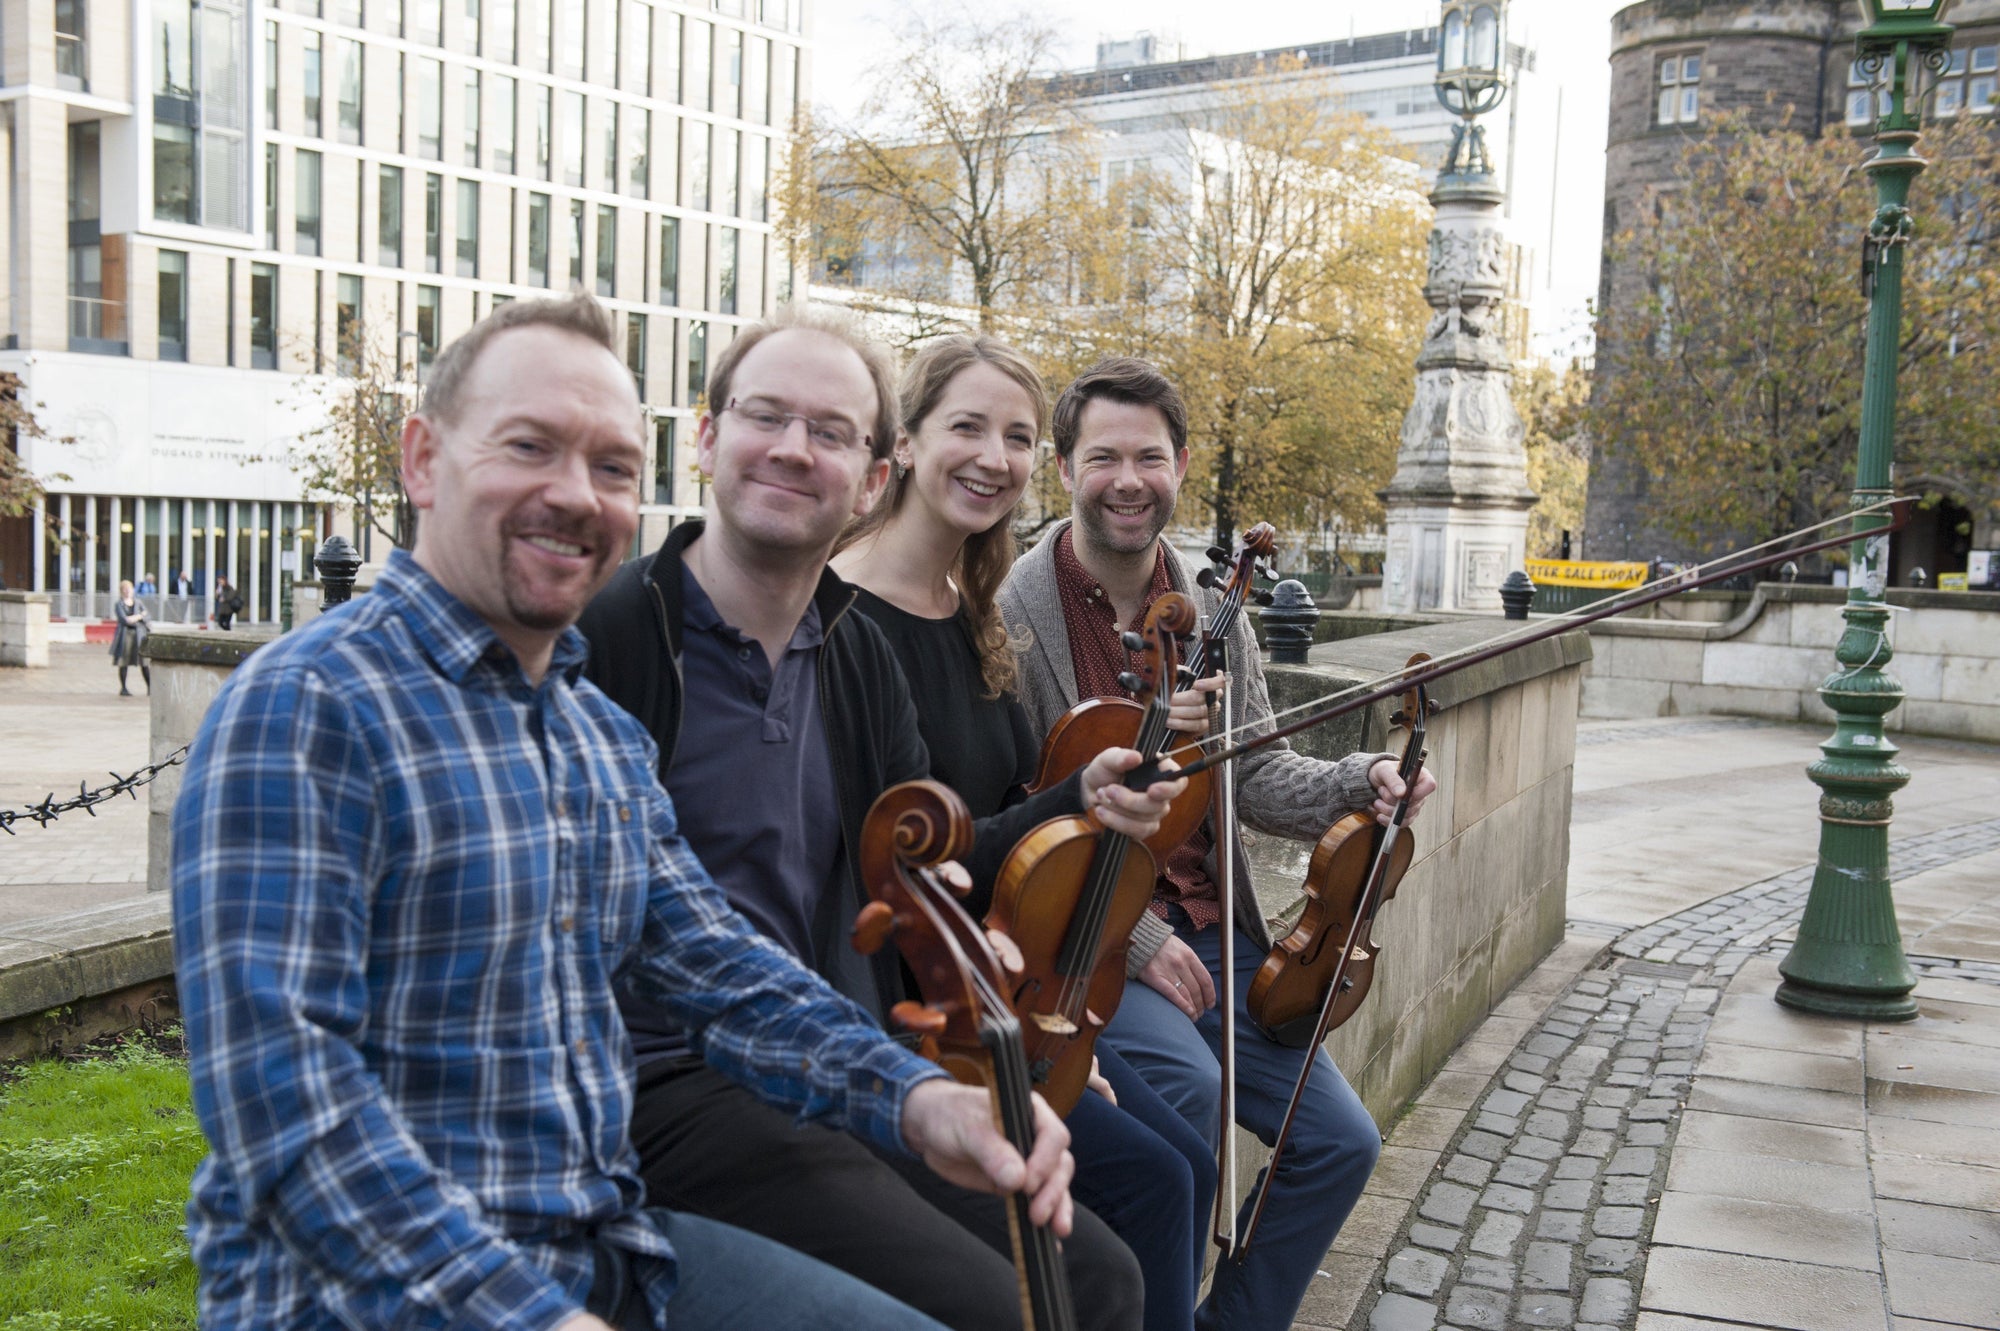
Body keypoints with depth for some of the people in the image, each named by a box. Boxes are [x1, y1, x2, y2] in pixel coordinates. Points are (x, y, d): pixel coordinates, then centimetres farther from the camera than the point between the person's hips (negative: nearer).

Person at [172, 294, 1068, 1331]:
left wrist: (915, 1100, -8)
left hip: (610, 1245, 7)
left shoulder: (606, 737, 12)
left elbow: (714, 963, 9)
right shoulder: (303, 708, -15)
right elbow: (277, 1083, -22)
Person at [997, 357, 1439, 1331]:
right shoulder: (1016, 612, -11)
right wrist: (1132, 934, -19)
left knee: (1341, 1142, 3)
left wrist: (1359, 784, -12)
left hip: (1206, 930, 7)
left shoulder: (1210, 614, 9)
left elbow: (1256, 776, 8)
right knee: (1187, 1080, -32)